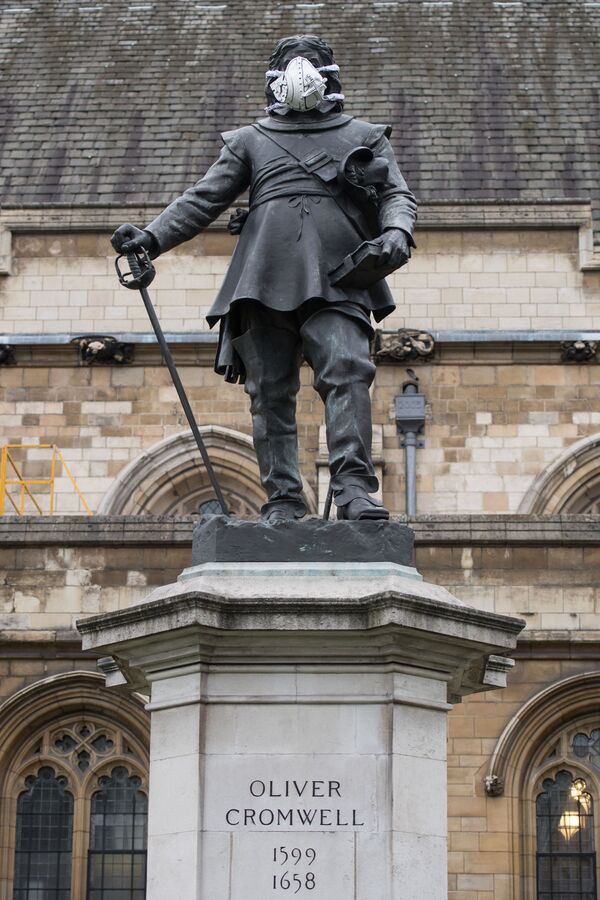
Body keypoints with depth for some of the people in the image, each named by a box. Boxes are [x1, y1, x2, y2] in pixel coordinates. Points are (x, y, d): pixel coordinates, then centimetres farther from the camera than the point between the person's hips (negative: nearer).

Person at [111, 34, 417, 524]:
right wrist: (152, 236, 2)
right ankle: (284, 501, -4)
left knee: (347, 373, -21)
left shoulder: (366, 137, 25)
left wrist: (397, 231, -8)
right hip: (265, 280, 2)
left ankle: (353, 489, -28)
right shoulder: (250, 141, 25)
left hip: (336, 284, -1)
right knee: (271, 392, -4)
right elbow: (203, 199, 18)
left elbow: (398, 194, 16)